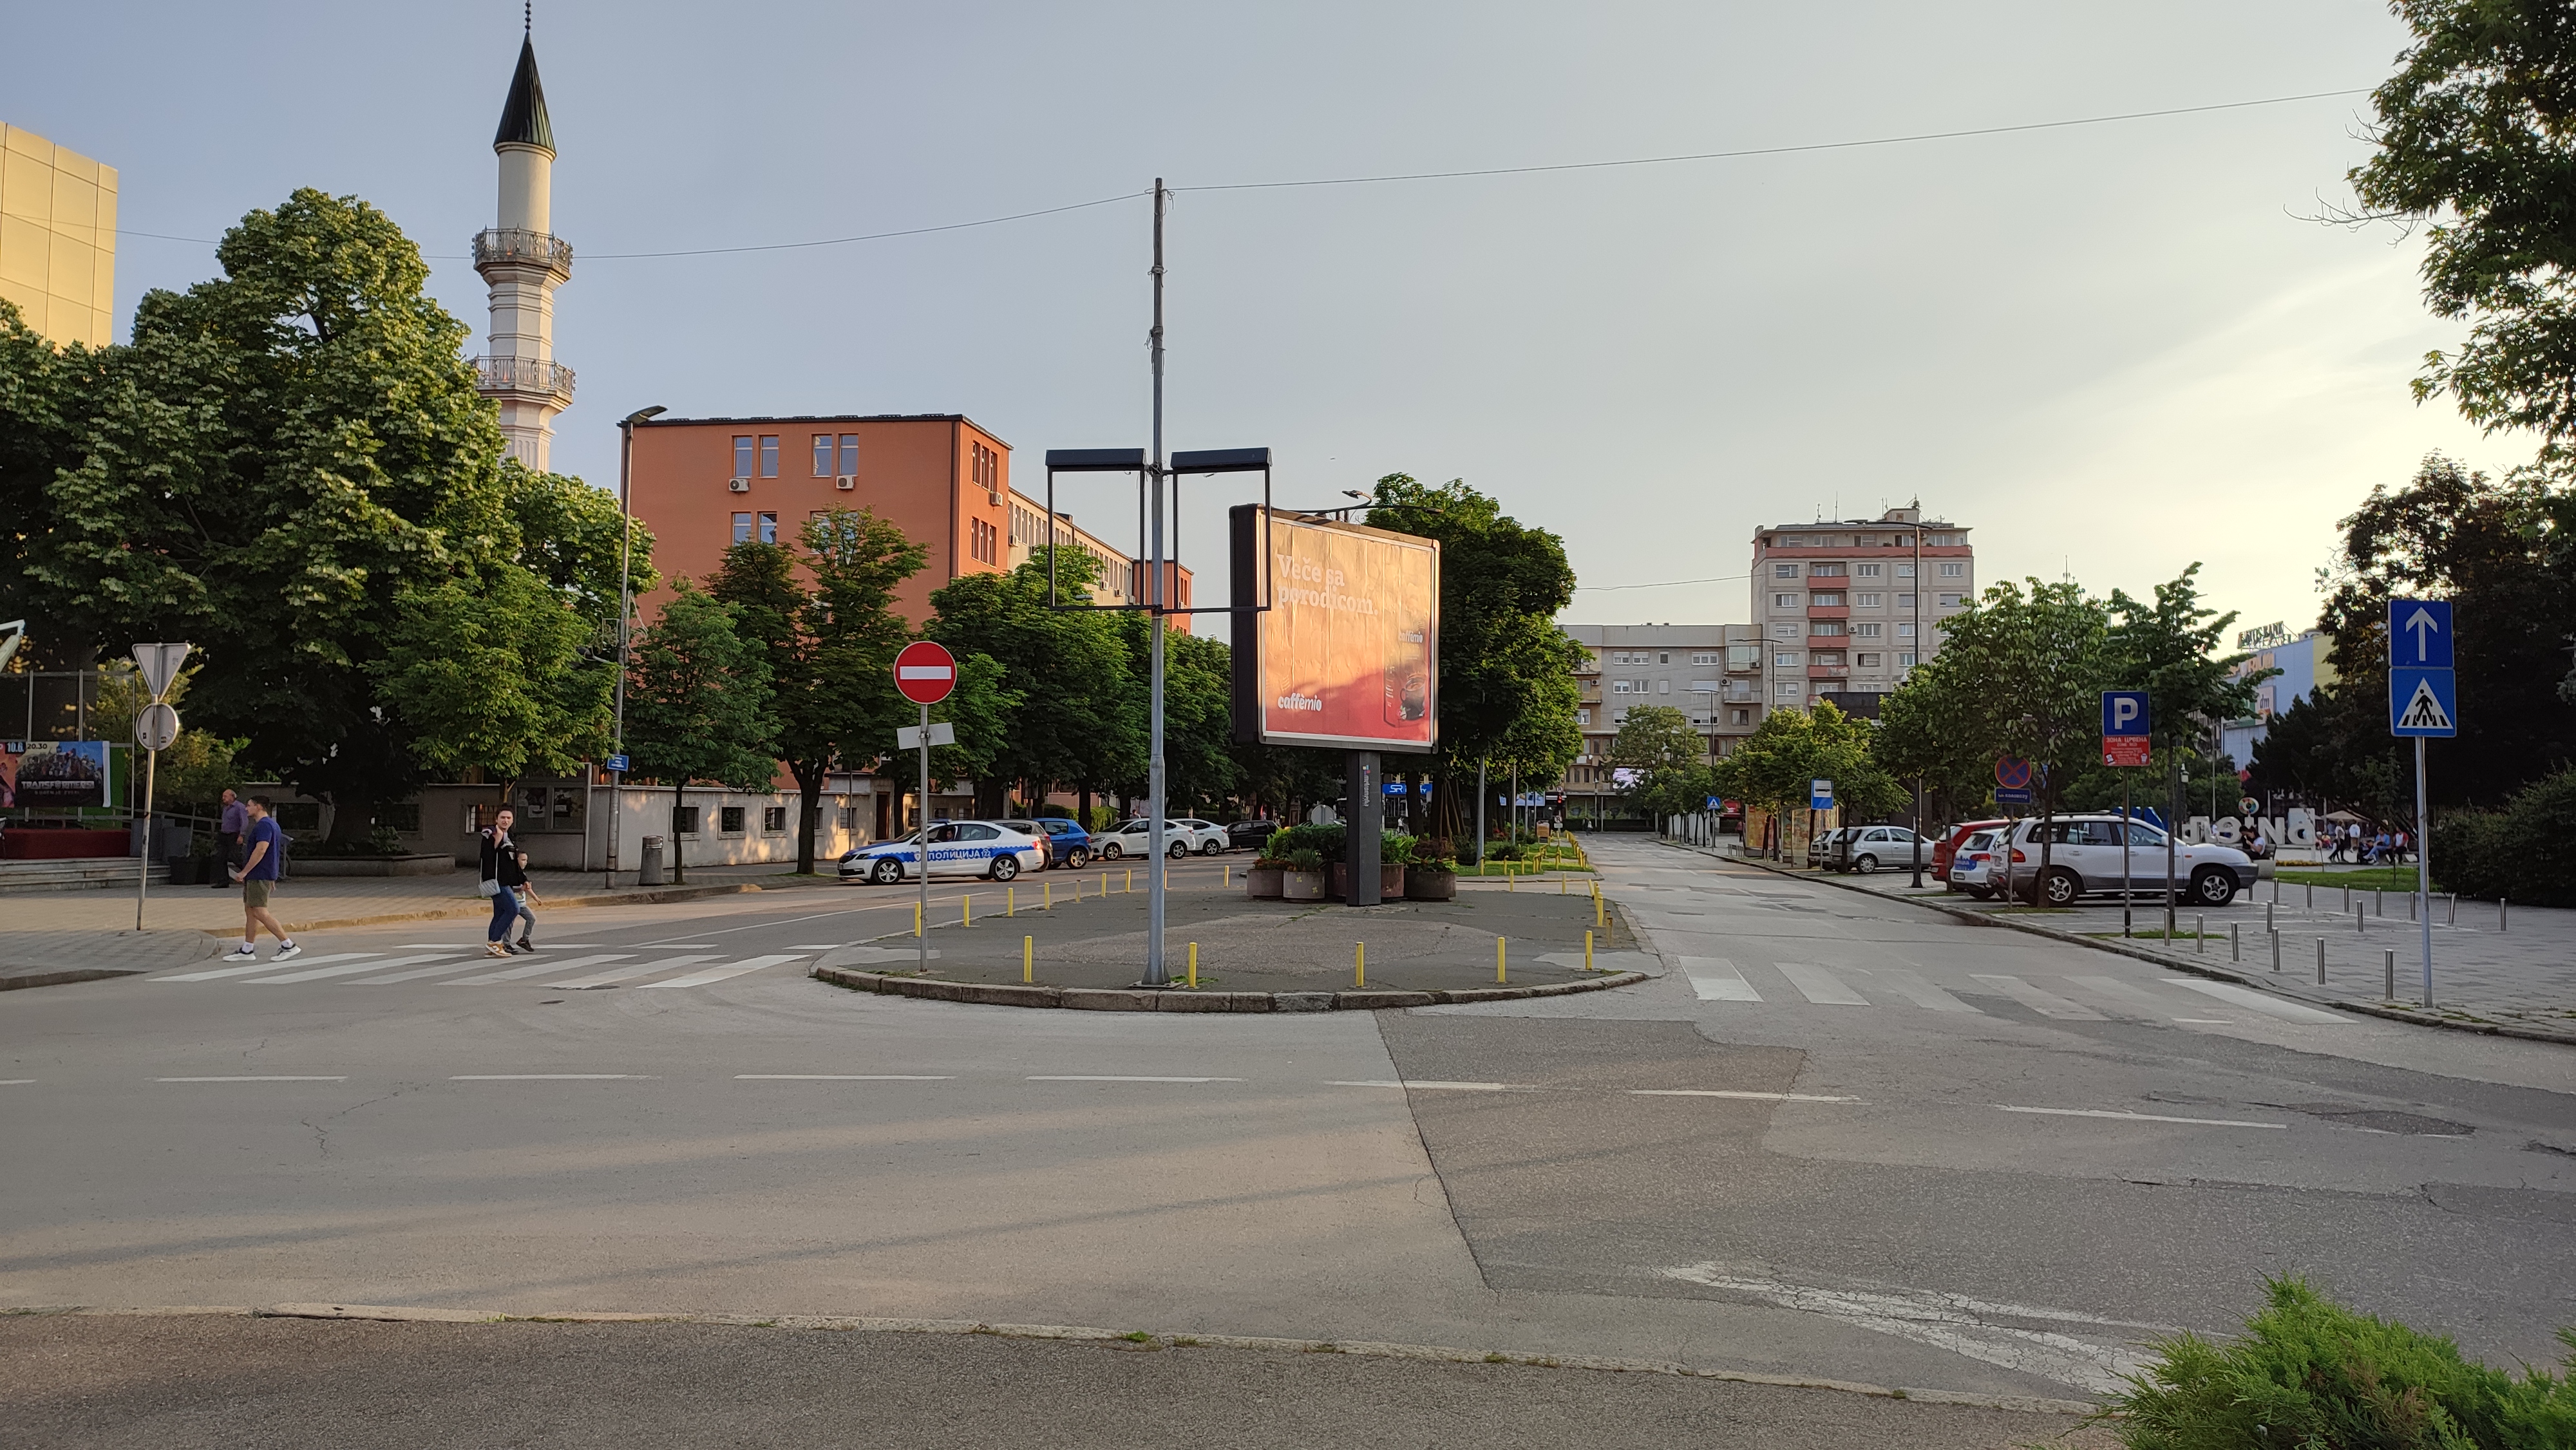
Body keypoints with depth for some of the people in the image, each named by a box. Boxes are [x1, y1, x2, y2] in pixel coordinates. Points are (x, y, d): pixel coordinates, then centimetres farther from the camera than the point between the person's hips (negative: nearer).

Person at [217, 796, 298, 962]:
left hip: (259, 877, -11)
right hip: (256, 876, 11)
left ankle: (288, 945, -11)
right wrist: (272, 879, 25)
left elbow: (261, 850, -25)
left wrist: (244, 872, -20)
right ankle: (247, 951, 15)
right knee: (250, 912, 12)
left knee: (260, 912, -11)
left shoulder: (264, 825, -16)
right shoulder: (272, 824, 18)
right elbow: (273, 852, 22)